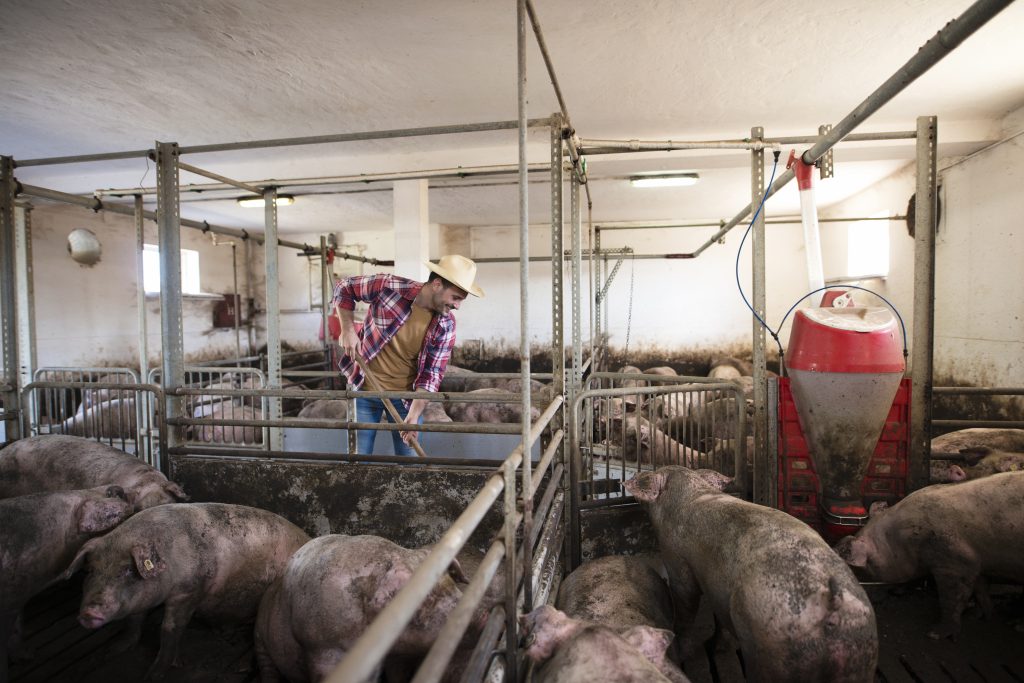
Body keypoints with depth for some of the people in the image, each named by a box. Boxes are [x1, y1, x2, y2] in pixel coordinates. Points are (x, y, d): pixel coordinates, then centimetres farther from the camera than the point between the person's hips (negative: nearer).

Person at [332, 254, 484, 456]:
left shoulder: (445, 325, -13)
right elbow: (344, 288, -3)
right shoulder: (388, 286, -20)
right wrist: (348, 330, -12)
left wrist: (414, 416, -20)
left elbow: (432, 374, -11)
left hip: (406, 396, 2)